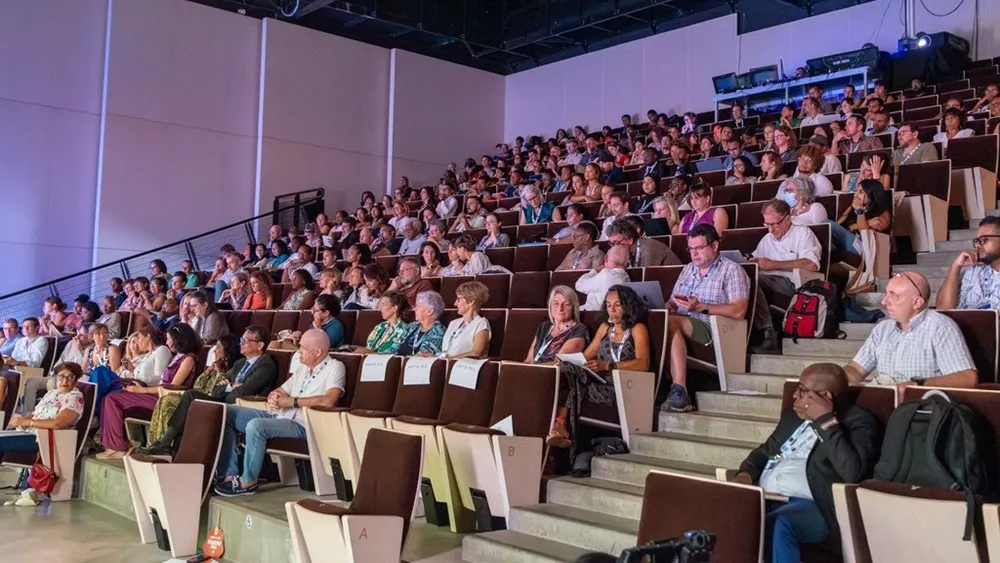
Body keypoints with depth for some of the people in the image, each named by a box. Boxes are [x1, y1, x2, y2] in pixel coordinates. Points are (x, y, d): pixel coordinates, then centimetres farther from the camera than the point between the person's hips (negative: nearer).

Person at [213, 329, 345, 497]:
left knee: (255, 425, -32)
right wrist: (273, 397, -4)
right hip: (279, 415, 9)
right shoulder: (303, 367, 20)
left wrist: (292, 401, -16)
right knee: (227, 413, 0)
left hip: (302, 424, -9)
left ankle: (247, 482, -14)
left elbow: (329, 401, -22)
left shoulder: (334, 367, -6)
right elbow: (280, 391, 22)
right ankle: (228, 474, -4)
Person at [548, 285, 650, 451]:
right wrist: (567, 361, -5)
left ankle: (560, 425, -35)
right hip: (600, 383, 5)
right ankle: (559, 425, -39)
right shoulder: (605, 327, 23)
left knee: (568, 373, -28)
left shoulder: (637, 329, 5)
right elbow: (585, 356, 19)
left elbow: (643, 364, -12)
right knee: (566, 370, -25)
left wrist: (607, 366, -26)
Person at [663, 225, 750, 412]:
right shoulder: (688, 269, 25)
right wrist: (667, 306, -5)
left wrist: (701, 307, -19)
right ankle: (678, 390, -35)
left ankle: (678, 390, -38)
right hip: (681, 326, 6)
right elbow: (673, 301, 21)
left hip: (712, 328, -6)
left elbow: (738, 311, -11)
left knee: (671, 322, -33)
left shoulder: (732, 270, 2)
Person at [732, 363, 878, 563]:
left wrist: (826, 421, -14)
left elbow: (854, 472, -19)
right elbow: (765, 451, 29)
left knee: (777, 525, -38)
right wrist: (746, 473, 7)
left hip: (811, 506, -6)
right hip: (762, 498, 6)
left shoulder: (857, 421, -1)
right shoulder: (793, 415, 21)